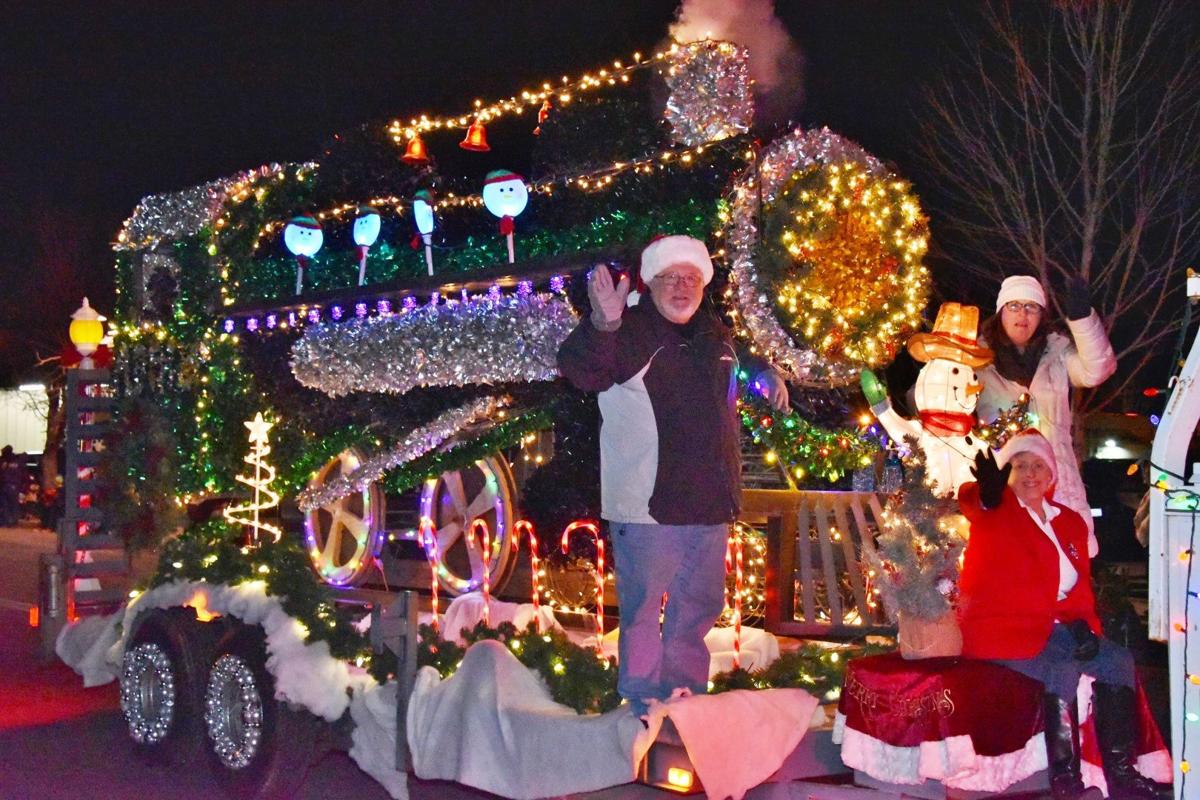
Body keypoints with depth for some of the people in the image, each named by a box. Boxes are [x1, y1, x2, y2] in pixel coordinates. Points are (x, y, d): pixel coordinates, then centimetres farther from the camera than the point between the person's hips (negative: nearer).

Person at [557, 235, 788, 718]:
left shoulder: (714, 334, 12)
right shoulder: (629, 332, -10)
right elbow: (581, 370, -29)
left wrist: (764, 374, 16)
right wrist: (603, 325, -48)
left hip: (709, 499, 7)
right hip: (647, 502, -7)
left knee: (701, 603, 17)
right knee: (643, 603, 1)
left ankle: (686, 692, 33)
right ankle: (644, 704, 14)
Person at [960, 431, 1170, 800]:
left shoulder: (1069, 521, 14)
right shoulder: (995, 511, -4)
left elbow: (1081, 585, 14)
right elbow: (970, 499, -30)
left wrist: (1082, 624, -7)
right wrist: (989, 487, -55)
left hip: (1048, 629, 7)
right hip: (998, 629, -7)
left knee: (1118, 659, -8)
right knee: (1063, 671, -27)